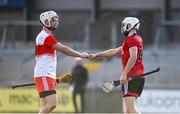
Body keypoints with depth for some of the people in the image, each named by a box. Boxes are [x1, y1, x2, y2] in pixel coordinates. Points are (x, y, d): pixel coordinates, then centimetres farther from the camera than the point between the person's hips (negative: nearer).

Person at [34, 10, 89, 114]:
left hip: (47, 76, 10)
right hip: (44, 76, -10)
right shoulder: (46, 36, -11)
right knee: (52, 103, -19)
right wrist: (81, 55, -11)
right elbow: (63, 49, -17)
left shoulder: (43, 36, 21)